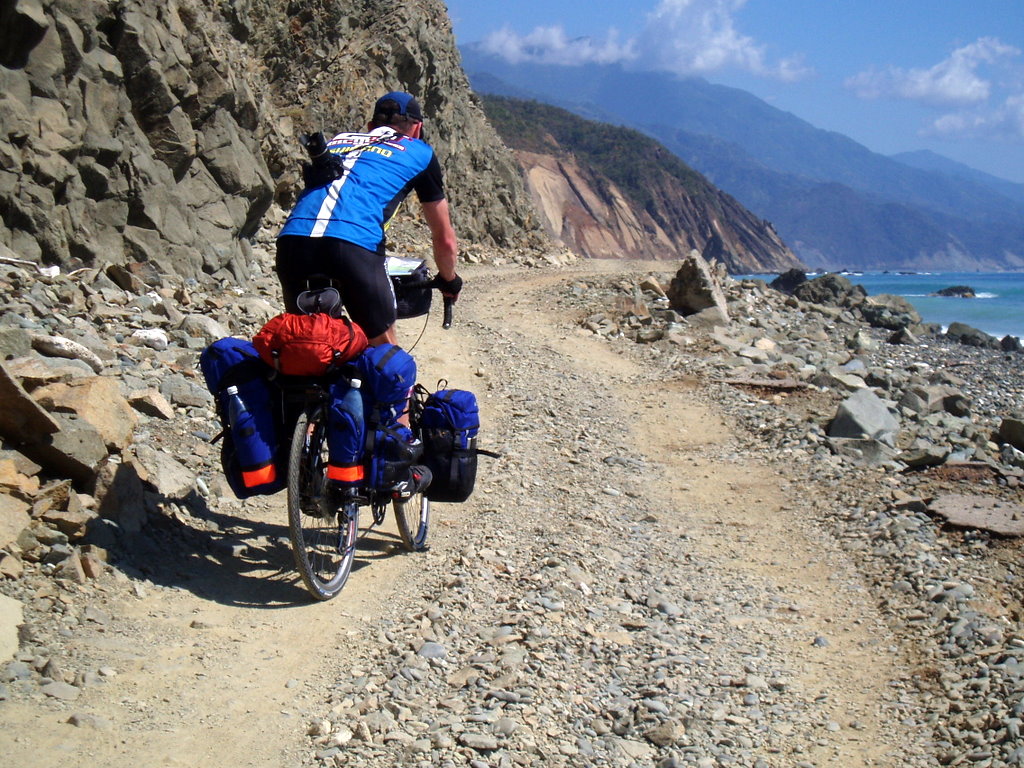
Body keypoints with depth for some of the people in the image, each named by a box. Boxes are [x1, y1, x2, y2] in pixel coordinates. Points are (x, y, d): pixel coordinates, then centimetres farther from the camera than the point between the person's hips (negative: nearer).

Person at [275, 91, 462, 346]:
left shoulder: (337, 141, 34)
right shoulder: (419, 153, 23)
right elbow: (444, 240, 29)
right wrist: (450, 280, 49)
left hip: (291, 241, 4)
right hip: (355, 247, -4)